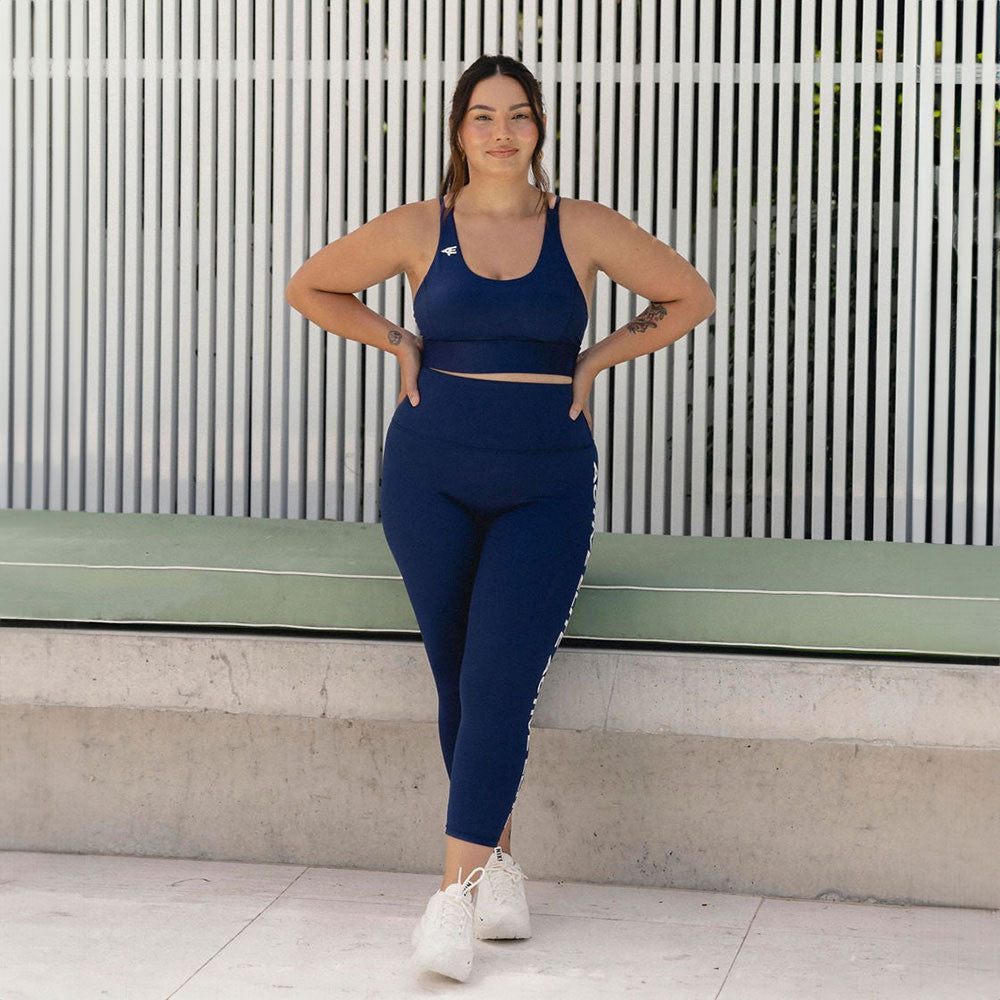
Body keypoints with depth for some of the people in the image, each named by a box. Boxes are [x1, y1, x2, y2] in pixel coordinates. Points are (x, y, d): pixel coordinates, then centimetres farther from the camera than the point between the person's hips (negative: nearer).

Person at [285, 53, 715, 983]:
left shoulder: (583, 229, 2)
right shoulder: (418, 229, 3)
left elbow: (689, 297, 13)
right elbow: (309, 287, 16)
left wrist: (593, 361, 5)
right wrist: (400, 345, 7)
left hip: (546, 486, -1)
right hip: (432, 477, 1)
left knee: (499, 687, -14)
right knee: (457, 685, 5)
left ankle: (454, 897, -15)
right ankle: (499, 864, 22)